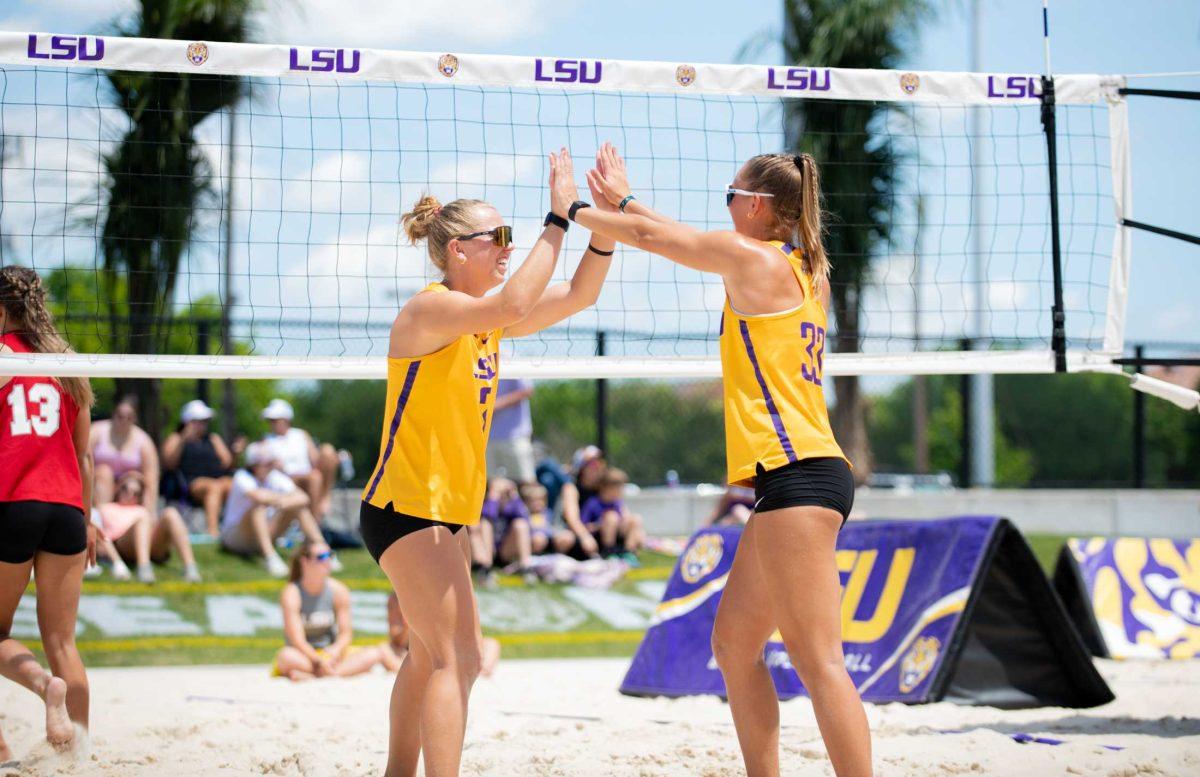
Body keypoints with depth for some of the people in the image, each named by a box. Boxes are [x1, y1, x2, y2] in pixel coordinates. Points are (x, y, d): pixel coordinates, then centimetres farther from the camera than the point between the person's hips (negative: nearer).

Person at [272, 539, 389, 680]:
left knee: (374, 654, -20)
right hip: (304, 655, -4)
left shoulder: (338, 591, -1)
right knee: (286, 657, -37)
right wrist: (319, 662, -32)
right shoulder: (292, 593, -12)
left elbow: (346, 633, -1)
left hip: (331, 652, 4)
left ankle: (311, 676, -33)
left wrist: (335, 651, -23)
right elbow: (297, 639, -19)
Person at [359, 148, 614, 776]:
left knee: (432, 654, 18)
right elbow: (515, 306, -35)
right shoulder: (430, 309, -17)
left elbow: (578, 295, 8)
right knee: (457, 657, -16)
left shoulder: (486, 319, 9)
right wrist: (560, 216, -33)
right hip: (406, 506, -10)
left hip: (442, 512, 10)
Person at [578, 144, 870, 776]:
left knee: (818, 661, -14)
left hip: (795, 474, -10)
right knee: (733, 644, 16)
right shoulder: (805, 271, 19)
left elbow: (648, 235, 5)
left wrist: (573, 210, 21)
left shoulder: (754, 257, -5)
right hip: (800, 471, 10)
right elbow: (690, 241, 32)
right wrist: (622, 198, 38)